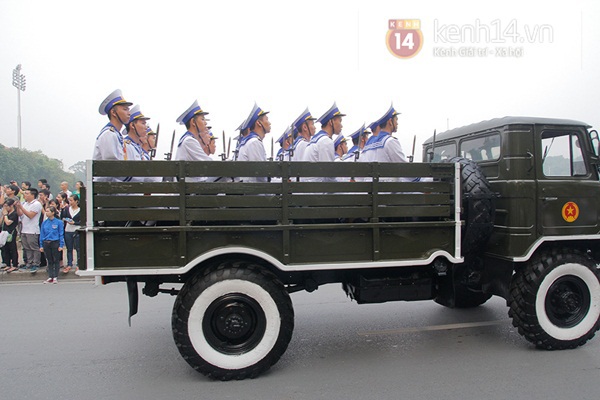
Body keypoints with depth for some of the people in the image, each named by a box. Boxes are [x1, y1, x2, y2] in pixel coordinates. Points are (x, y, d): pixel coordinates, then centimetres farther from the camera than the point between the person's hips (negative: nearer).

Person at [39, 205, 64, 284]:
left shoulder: (59, 222, -5)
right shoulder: (44, 223, 5)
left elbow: (61, 234, -4)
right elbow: (42, 234, 10)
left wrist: (61, 245, -7)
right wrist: (41, 246, 7)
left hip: (55, 243, -4)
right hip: (46, 244, 4)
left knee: (56, 260, 4)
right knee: (50, 261, 11)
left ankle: (55, 277, 10)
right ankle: (50, 277, 17)